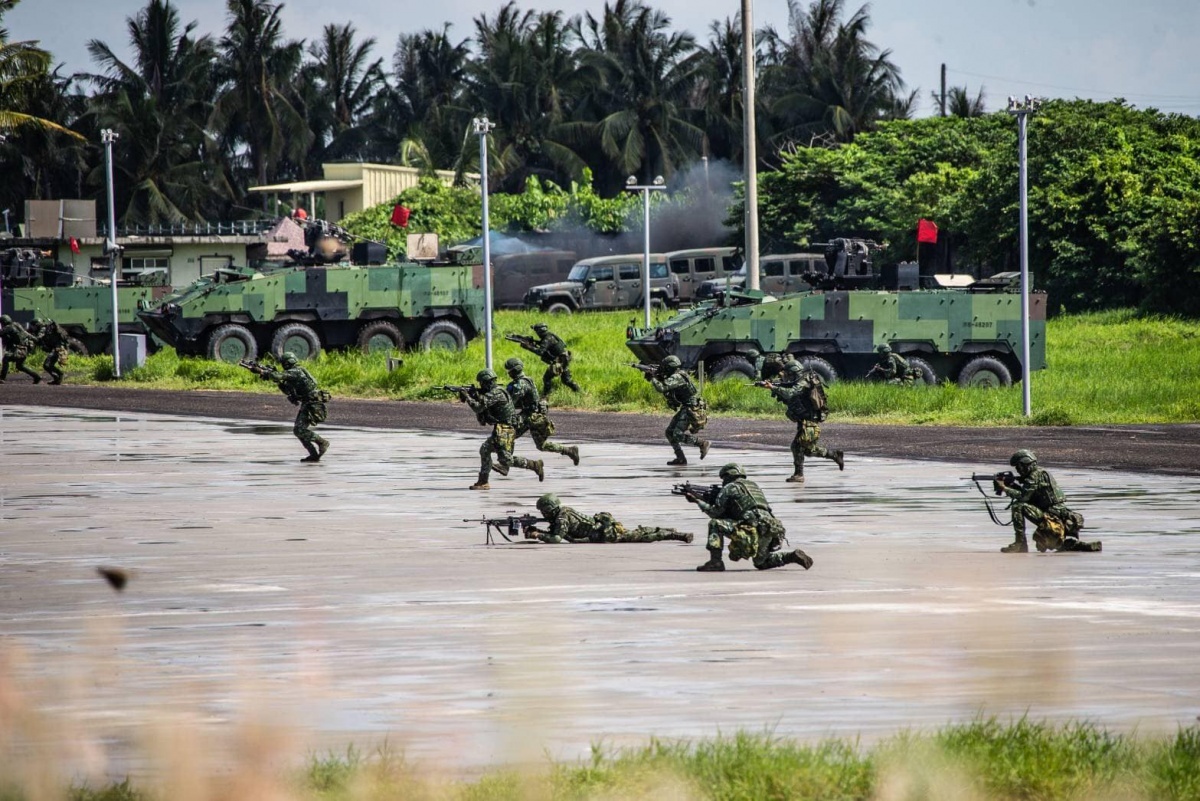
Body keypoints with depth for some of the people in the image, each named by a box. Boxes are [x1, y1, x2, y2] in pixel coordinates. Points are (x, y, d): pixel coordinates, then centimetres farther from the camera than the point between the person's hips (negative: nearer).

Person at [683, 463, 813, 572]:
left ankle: (715, 561, -14)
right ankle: (792, 557, 10)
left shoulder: (729, 488, 6)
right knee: (761, 563, 29)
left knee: (715, 524, -5)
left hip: (753, 529, -8)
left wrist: (698, 501, 19)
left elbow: (715, 512, 5)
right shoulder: (752, 485, 29)